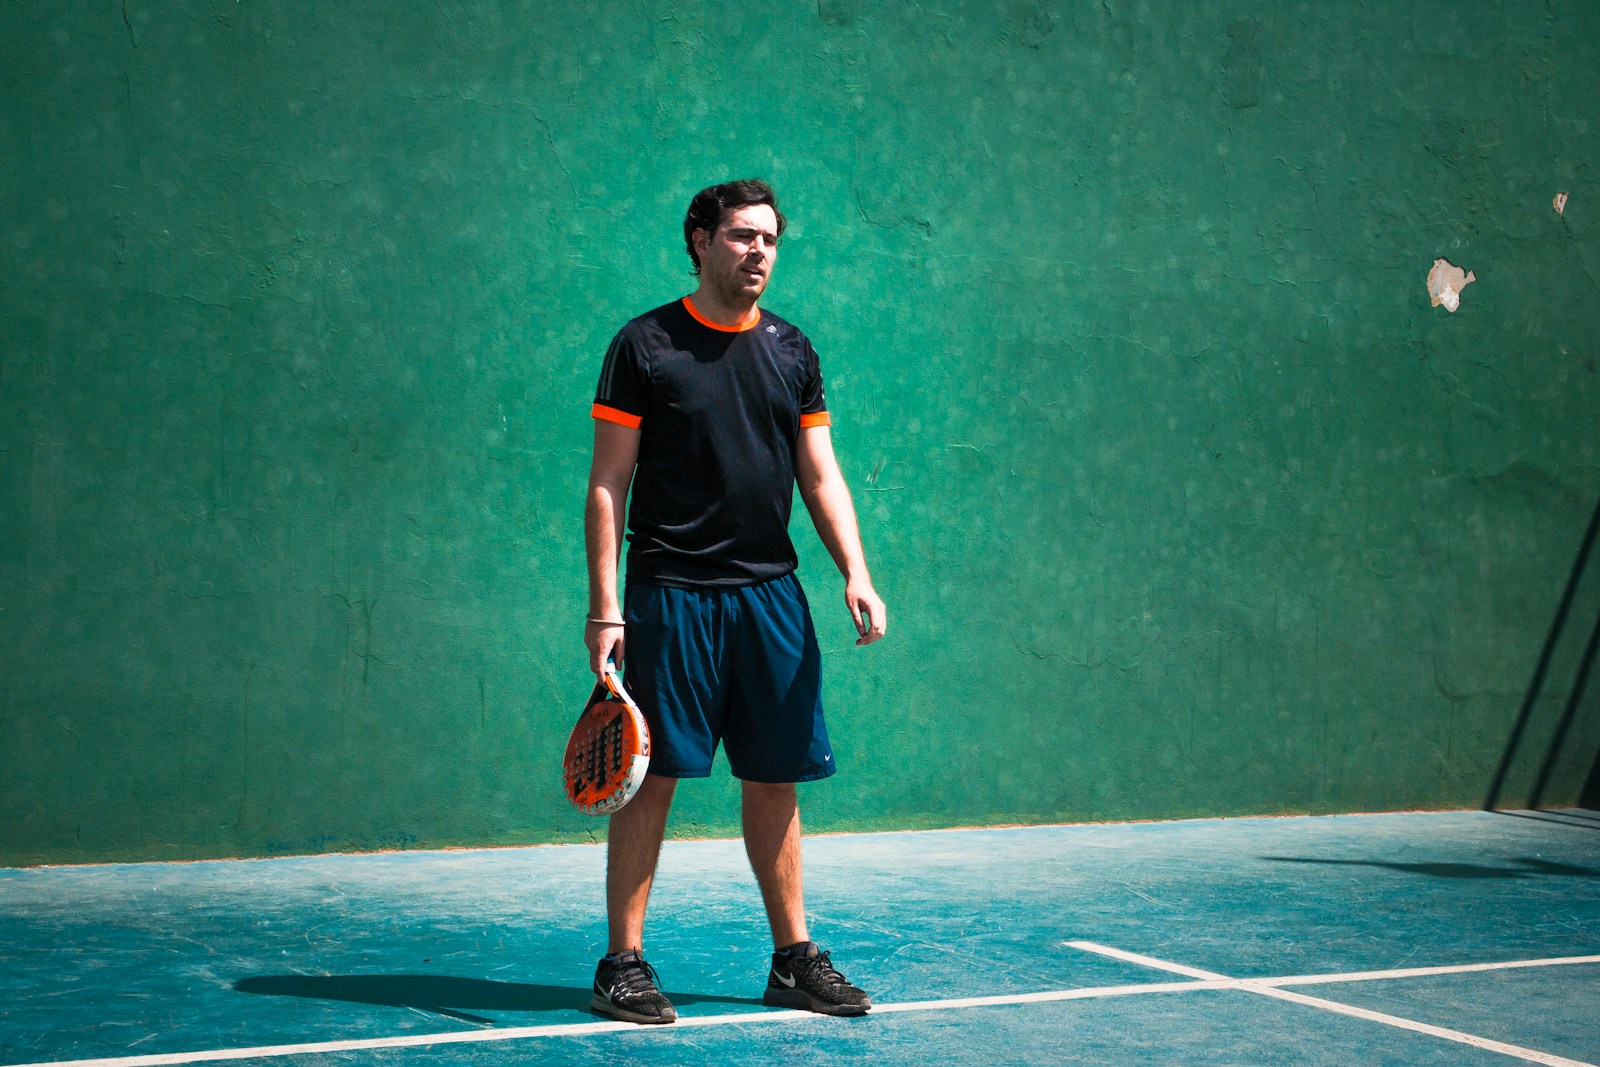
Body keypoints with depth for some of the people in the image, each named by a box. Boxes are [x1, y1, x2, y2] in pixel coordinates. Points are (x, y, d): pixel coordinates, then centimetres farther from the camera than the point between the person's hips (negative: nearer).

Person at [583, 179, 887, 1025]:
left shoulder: (792, 351, 12)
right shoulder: (645, 345, -1)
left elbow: (821, 475, 13)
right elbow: (609, 481, -3)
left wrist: (856, 573, -1)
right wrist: (604, 606, -10)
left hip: (771, 595, 4)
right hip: (672, 595, -4)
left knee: (776, 780, 8)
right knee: (652, 776, -3)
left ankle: (793, 958, 18)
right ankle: (622, 965, 6)